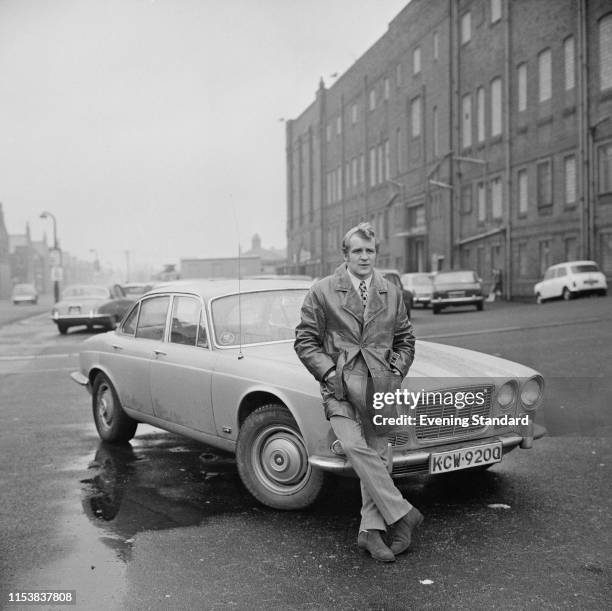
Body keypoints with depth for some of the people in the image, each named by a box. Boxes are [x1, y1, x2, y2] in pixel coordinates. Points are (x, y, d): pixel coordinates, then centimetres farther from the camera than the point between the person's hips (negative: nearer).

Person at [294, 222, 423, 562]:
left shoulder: (391, 294, 13)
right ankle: (402, 514, -10)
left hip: (380, 386, 3)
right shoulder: (322, 292, 3)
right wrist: (329, 372, -8)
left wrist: (398, 372, 6)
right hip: (339, 384, -3)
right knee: (355, 447, -21)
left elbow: (405, 339, 21)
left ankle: (371, 529, 10)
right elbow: (305, 341, 4)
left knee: (379, 455, 0)